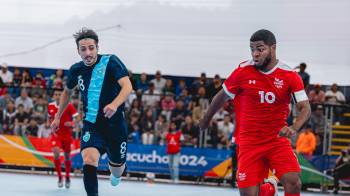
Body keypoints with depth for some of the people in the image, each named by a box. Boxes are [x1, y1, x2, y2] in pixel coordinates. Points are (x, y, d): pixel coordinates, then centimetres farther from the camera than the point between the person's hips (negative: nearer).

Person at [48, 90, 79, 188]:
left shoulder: (68, 106, -10)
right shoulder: (50, 106, 3)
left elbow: (77, 117, -9)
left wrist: (72, 123, -28)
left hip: (67, 135, -1)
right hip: (56, 134, 1)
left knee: (67, 156, 9)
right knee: (56, 152, -21)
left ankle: (67, 178, 32)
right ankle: (59, 177, -7)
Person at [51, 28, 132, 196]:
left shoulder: (111, 62, -13)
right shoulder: (76, 70, 1)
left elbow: (127, 86, -25)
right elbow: (67, 91, 22)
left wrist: (114, 104, -43)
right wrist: (58, 116, 24)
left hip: (115, 124, -2)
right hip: (91, 125, 2)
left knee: (117, 168, 15)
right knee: (89, 160, -26)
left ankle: (116, 174, 54)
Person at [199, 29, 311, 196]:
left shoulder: (290, 76, -6)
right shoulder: (243, 72, -5)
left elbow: (305, 108, -8)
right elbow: (222, 97, 11)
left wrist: (294, 128, -27)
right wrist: (206, 120, 23)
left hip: (278, 140, 0)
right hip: (249, 143, 1)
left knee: (293, 182, -23)